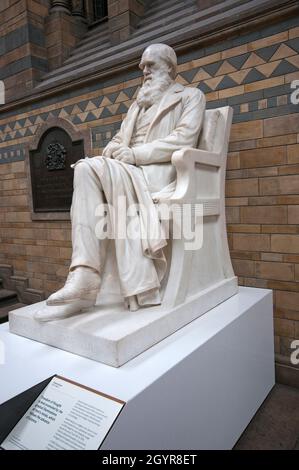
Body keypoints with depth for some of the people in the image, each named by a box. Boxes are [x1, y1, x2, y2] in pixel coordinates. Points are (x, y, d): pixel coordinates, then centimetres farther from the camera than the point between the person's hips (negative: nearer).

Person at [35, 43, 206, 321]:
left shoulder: (191, 96, 15)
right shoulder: (139, 103, 33)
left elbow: (182, 140, -4)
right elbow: (118, 139, 23)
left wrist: (135, 154, -14)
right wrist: (118, 151, -3)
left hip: (162, 174, -5)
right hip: (128, 172, 5)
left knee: (104, 170, -34)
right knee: (85, 168, -27)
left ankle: (140, 290, -34)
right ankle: (84, 278, -38)